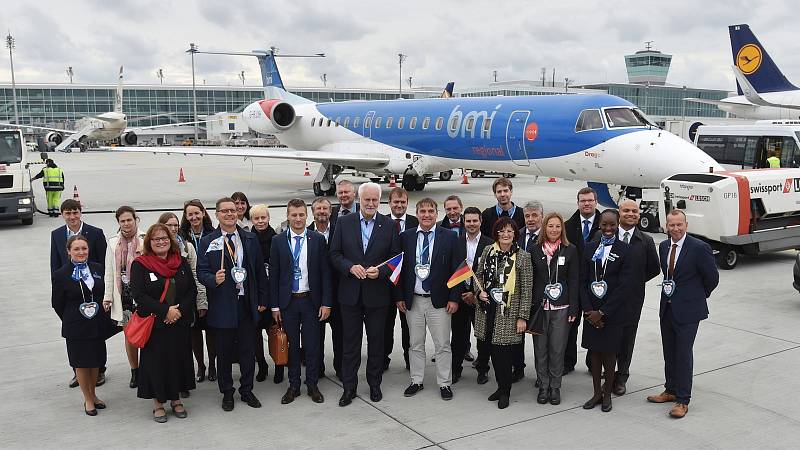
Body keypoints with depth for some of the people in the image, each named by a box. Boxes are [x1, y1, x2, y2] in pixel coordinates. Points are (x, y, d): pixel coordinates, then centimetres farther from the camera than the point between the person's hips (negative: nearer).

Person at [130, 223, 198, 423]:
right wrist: (165, 311, -18)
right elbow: (138, 295, -13)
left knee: (179, 359, 10)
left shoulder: (182, 263, 6)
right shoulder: (140, 265, -5)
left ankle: (176, 399, 26)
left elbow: (192, 290, 4)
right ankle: (158, 403, 19)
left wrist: (180, 310, -13)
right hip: (154, 324, -3)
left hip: (180, 324, 3)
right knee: (156, 361, 4)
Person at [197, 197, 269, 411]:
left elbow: (260, 271, 8)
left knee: (248, 351, 9)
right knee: (224, 352, 8)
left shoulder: (250, 239, 7)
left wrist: (263, 299, 7)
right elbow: (201, 272, -3)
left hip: (247, 303, 2)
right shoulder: (208, 242, -1)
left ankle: (246, 390, 24)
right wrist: (214, 279, -25)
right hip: (222, 305, -2)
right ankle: (227, 392, 23)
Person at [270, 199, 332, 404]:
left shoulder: (318, 239, -1)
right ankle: (293, 386, 21)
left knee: (312, 345, 6)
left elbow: (325, 272, 0)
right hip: (288, 302, 1)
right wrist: (274, 305, -1)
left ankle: (312, 385, 19)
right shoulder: (278, 241, 1)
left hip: (311, 300, 0)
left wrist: (326, 302, -5)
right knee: (292, 345, 9)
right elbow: (273, 274, 2)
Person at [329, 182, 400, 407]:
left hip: (377, 293, 0)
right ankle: (349, 387, 18)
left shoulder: (389, 225, 0)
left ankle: (374, 384, 26)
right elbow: (334, 254, 1)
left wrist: (380, 271, -15)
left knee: (376, 341, 11)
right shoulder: (344, 222, 1)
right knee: (350, 342, 8)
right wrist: (351, 267, -16)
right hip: (350, 293, 0)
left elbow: (396, 257, 2)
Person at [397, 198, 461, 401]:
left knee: (442, 345, 4)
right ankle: (416, 381, 25)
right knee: (416, 344, 12)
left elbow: (456, 269, -2)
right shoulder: (406, 237, 3)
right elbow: (400, 268, 5)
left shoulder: (449, 237, -2)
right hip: (413, 300, 2)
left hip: (439, 300, -2)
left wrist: (454, 298, -7)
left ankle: (445, 383, 17)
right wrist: (400, 297, 0)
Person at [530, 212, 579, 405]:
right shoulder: (535, 250, 4)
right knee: (540, 348, 5)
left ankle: (555, 387, 17)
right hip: (538, 307, 1)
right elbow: (529, 279, 6)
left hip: (561, 308, -1)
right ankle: (543, 386, 18)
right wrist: (528, 308, 1)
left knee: (557, 349, 2)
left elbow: (574, 281, 1)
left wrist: (573, 309, -4)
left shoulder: (570, 250, 2)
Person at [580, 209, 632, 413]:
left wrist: (602, 312, -13)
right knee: (594, 351, 10)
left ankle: (607, 393, 22)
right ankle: (597, 392, 23)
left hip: (612, 312, -3)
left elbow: (624, 286, -11)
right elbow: (583, 281, 4)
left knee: (609, 353, 7)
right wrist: (589, 311, -6)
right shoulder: (589, 248, 5)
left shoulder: (625, 250, -7)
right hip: (591, 311, 3)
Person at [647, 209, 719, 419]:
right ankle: (671, 390, 31)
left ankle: (683, 400, 7)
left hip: (687, 311, -6)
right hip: (667, 308, 6)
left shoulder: (699, 248, -15)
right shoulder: (663, 246, 5)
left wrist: (697, 297, 6)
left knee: (683, 354, -2)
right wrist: (670, 292, 14)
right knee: (669, 353, 16)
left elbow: (712, 278, -6)